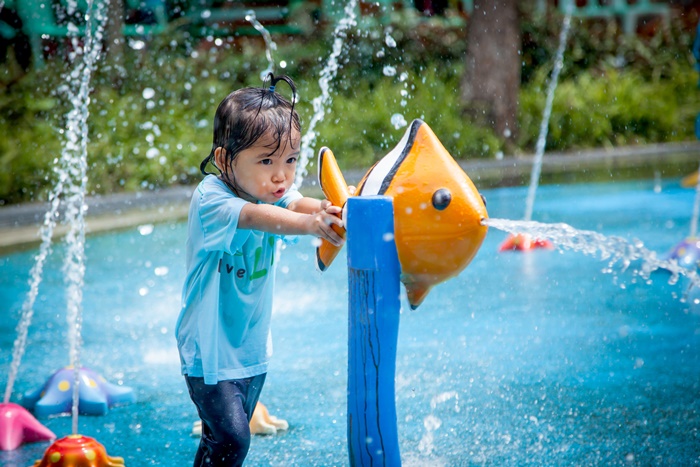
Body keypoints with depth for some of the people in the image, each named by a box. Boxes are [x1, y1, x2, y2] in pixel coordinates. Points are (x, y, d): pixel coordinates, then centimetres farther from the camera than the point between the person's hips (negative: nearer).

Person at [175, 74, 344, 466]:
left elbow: (298, 203, -23)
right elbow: (254, 217, -42)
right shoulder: (210, 201, -22)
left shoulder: (273, 191, -3)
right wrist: (309, 224, -59)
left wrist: (329, 211, -47)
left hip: (253, 346, 6)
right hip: (211, 347, -6)